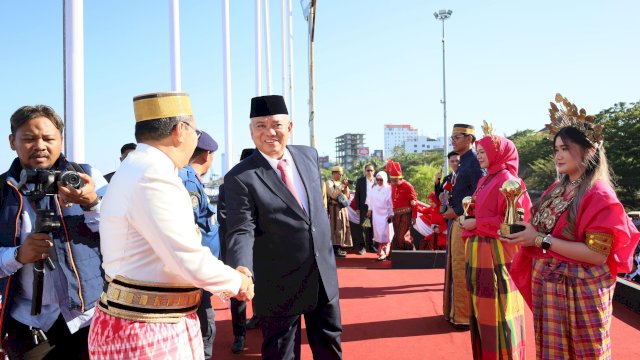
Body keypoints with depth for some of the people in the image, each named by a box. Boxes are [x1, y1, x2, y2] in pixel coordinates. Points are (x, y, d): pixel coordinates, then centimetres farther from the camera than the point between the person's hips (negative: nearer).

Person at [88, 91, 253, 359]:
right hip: (148, 335, -9)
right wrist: (237, 281, -6)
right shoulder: (153, 176, -22)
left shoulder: (140, 170, 10)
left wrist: (228, 279, 12)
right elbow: (192, 262, -24)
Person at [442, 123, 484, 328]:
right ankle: (456, 311, 28)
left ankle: (465, 317, 7)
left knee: (462, 270, -3)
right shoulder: (463, 163, 16)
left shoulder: (474, 162, -13)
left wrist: (456, 211, -16)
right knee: (455, 269, 16)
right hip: (456, 221, 10)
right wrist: (450, 205, 6)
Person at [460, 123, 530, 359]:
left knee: (497, 309, -1)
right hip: (479, 252, 9)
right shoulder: (484, 181, 15)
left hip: (496, 253, -9)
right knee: (483, 308, 14)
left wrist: (476, 224, -14)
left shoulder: (507, 180, -11)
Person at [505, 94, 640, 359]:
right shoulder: (556, 189, 8)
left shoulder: (599, 196, -15)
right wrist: (524, 230, -7)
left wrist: (540, 240, -21)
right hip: (546, 285, 7)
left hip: (580, 291, -7)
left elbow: (597, 254, -21)